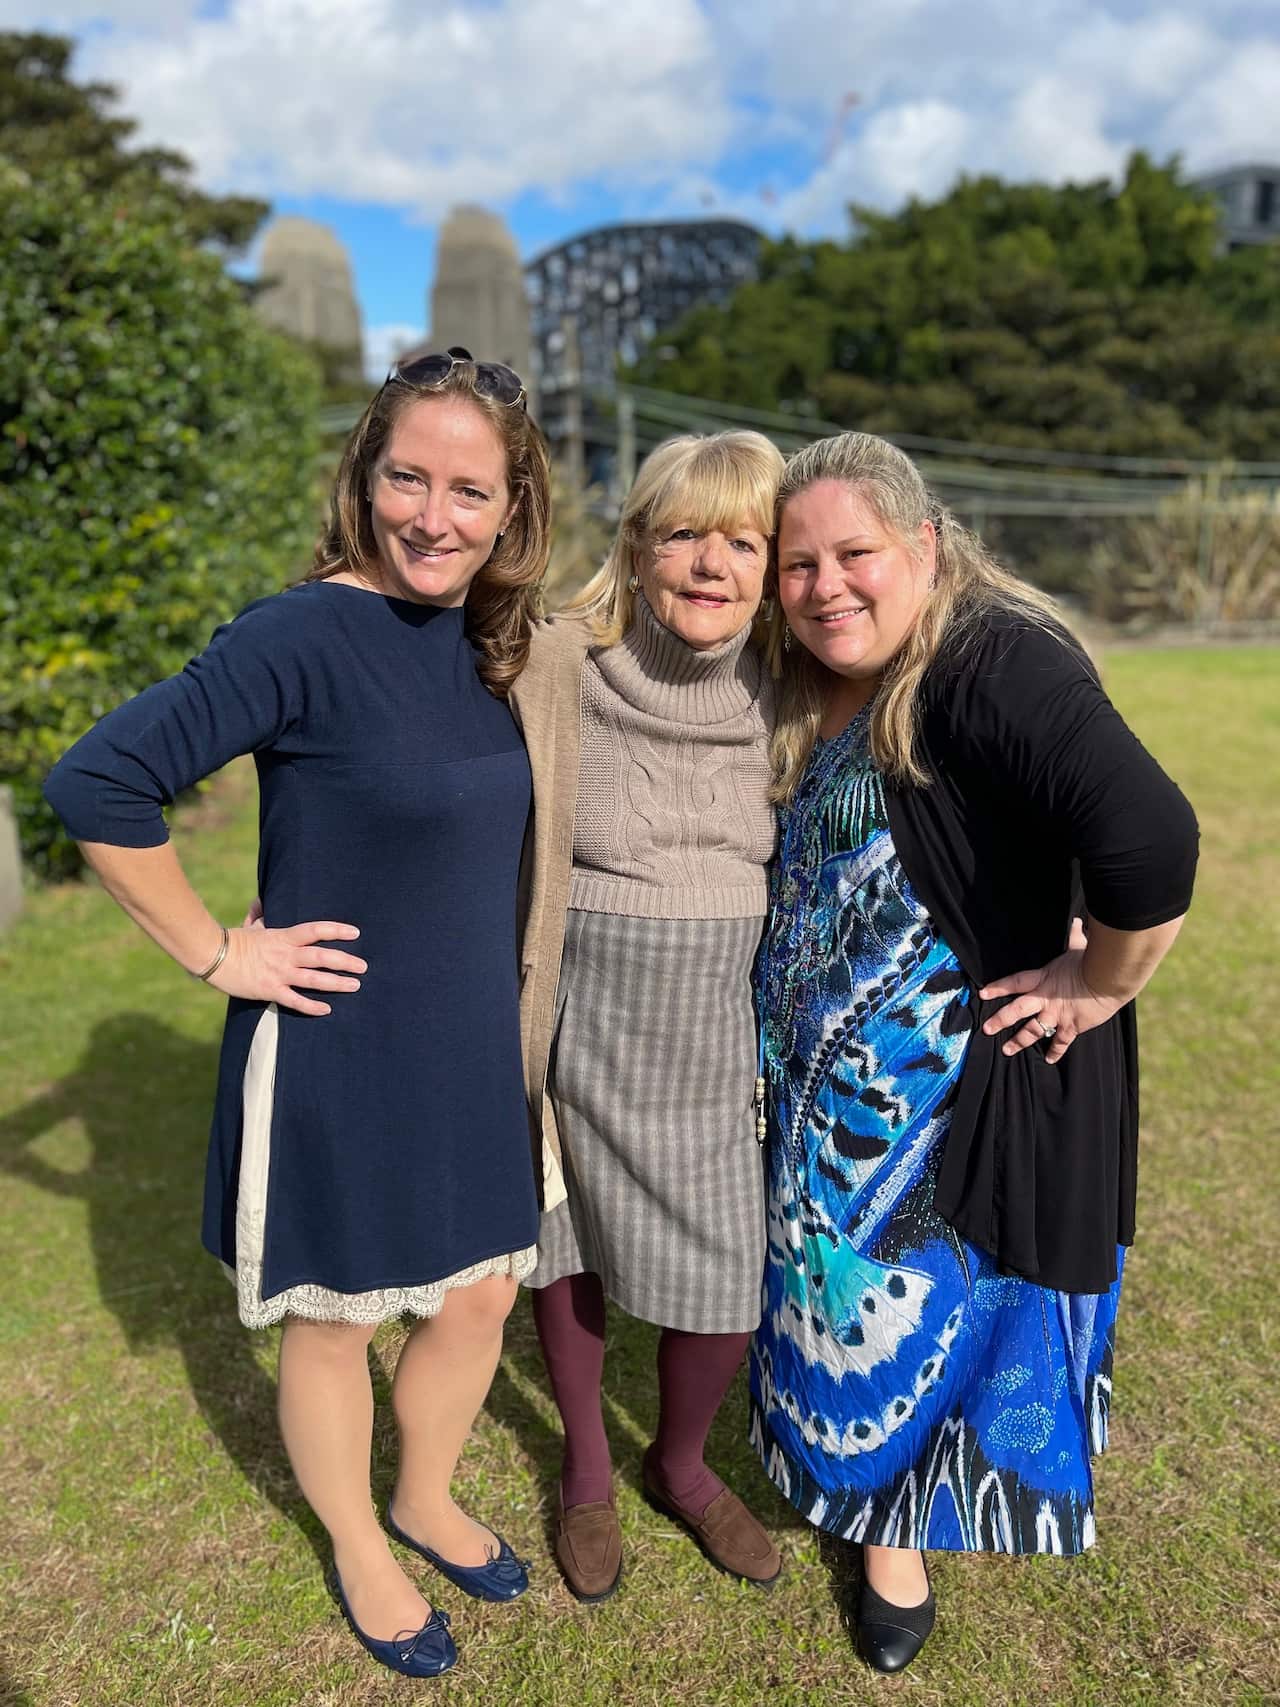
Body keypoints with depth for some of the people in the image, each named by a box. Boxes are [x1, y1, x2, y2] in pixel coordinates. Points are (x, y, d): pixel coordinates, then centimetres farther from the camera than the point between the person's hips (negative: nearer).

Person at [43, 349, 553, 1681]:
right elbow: (96, 786, -22)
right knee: (334, 1323, 17)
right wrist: (220, 957, -17)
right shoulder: (305, 634, -21)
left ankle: (426, 1502, 50)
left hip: (467, 1053, 7)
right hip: (336, 1054, -6)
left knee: (478, 1299, 21)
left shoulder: (483, 643, 1)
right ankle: (360, 1554, 44)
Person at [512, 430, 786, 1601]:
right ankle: (587, 1465, 47)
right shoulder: (557, 669, -14)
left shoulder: (781, 699, -3)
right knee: (570, 1252, 17)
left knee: (726, 1292, 9)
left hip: (716, 1039, 2)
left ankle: (681, 1461, 43)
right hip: (582, 1024, -2)